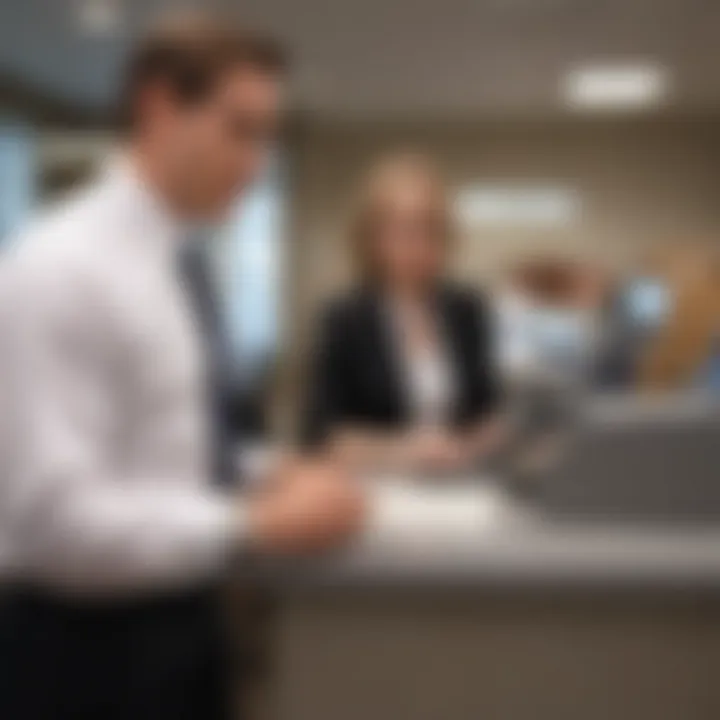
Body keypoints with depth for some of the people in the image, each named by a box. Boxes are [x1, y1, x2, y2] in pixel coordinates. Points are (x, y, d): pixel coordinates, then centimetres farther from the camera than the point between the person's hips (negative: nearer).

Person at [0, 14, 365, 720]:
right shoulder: (63, 266, -20)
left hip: (169, 631, 9)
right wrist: (259, 527, -23)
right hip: (91, 653, -9)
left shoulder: (163, 264, 9)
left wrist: (254, 499, 0)